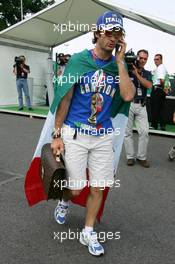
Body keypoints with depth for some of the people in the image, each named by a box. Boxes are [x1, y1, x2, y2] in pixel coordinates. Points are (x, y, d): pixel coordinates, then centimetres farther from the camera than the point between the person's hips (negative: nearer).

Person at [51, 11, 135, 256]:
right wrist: (57, 135, -6)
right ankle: (64, 201, 40)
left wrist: (120, 61, -11)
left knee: (98, 188, 7)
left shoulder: (119, 64, 5)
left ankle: (88, 233, 29)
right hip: (74, 134, -3)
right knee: (75, 188, 2)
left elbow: (128, 95, -11)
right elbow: (65, 98, -5)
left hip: (103, 136, 3)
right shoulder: (79, 59, -5)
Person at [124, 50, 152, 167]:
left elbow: (149, 85, -8)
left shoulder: (147, 73, 11)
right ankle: (130, 156, 12)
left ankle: (142, 157, 9)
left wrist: (137, 74, -15)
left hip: (141, 106, 3)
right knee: (128, 132, 2)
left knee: (144, 132, -3)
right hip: (128, 104, -2)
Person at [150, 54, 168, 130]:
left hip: (157, 89, -10)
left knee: (154, 108, -3)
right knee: (161, 108, 10)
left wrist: (163, 87, -12)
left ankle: (154, 125, 2)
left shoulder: (160, 68, -12)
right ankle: (162, 125, 10)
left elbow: (162, 80, -25)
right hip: (161, 90, 10)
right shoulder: (163, 67, 20)